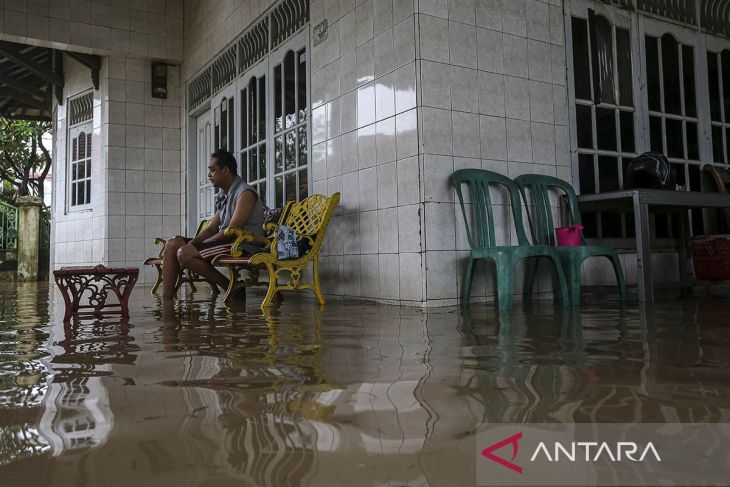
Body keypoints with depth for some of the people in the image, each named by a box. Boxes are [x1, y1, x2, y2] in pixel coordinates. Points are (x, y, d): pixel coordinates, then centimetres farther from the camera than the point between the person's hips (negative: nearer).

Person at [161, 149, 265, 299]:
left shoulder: (245, 193, -11)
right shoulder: (223, 196, 18)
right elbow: (211, 228, 15)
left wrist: (197, 246, -13)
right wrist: (192, 242, -4)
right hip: (226, 242, 10)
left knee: (185, 253, -24)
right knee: (172, 244, -1)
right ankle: (166, 302, -8)